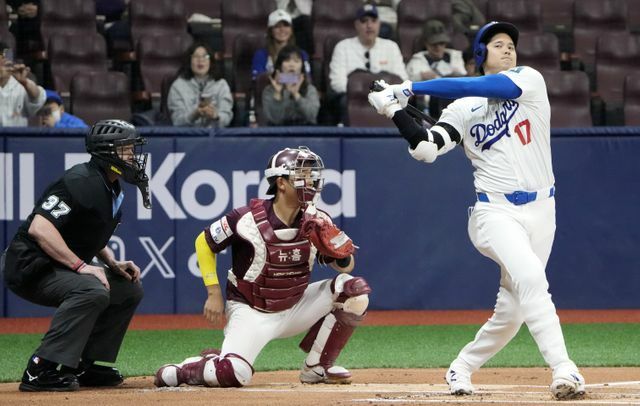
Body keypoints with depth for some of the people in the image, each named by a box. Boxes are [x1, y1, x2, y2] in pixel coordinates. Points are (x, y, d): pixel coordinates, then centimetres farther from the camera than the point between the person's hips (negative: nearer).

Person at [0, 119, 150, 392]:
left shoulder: (112, 190, 11)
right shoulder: (82, 182, -21)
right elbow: (39, 228, -30)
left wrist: (113, 263, 8)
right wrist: (81, 265, -30)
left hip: (65, 266, 11)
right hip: (30, 267, -10)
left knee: (129, 289, 12)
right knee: (93, 290, -33)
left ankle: (83, 367, 10)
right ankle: (41, 370, -32)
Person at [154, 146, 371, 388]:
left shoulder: (317, 221, -5)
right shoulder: (249, 220, -18)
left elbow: (346, 266, 1)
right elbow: (204, 242, -4)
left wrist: (334, 239, -21)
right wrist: (214, 294, -8)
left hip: (294, 308, 5)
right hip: (250, 311, -5)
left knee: (355, 288, -12)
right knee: (234, 374, -30)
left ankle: (316, 368, -1)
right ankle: (181, 371, 5)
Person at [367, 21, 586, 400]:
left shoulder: (530, 81, 3)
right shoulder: (462, 110, 7)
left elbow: (481, 88, -11)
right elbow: (426, 148, -5)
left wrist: (413, 87, -8)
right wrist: (396, 112, -15)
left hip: (540, 211, 2)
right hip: (496, 211, -2)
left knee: (512, 310, 4)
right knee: (530, 278, -27)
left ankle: (462, 368, 27)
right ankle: (564, 371, -32)